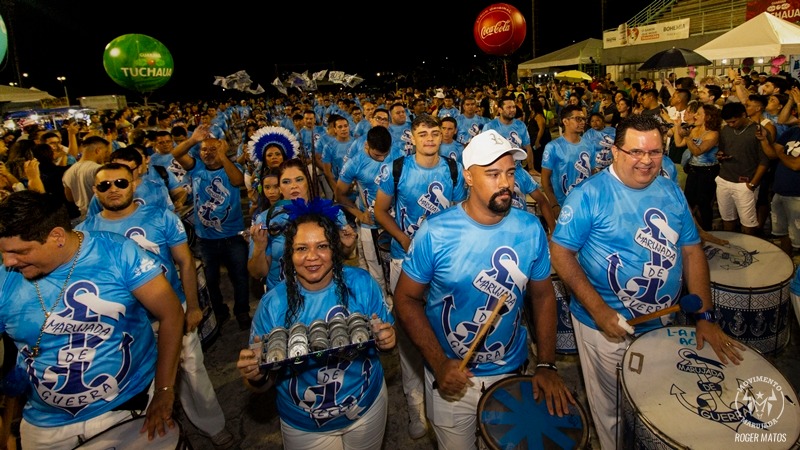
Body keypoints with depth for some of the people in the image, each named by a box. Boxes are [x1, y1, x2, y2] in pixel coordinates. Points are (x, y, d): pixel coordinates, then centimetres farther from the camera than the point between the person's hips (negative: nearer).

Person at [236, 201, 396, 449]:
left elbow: (386, 335, -6)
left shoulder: (361, 283, -16)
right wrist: (256, 376, -32)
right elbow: (267, 378, -11)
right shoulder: (273, 303, -17)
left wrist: (386, 339, -28)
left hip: (367, 408, 1)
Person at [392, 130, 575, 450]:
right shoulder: (435, 232, -18)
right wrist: (439, 364, -19)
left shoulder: (530, 229, -10)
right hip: (452, 378, -2)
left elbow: (543, 295, 1)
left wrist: (547, 365, -4)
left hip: (512, 374, 3)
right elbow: (406, 299, -11)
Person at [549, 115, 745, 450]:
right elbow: (560, 251, -17)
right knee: (612, 413, 15)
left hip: (664, 325, 5)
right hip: (605, 326, -5)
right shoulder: (589, 195, -16)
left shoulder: (672, 193, 1)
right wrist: (599, 311, -24)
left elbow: (692, 251, 4)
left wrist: (705, 316, -3)